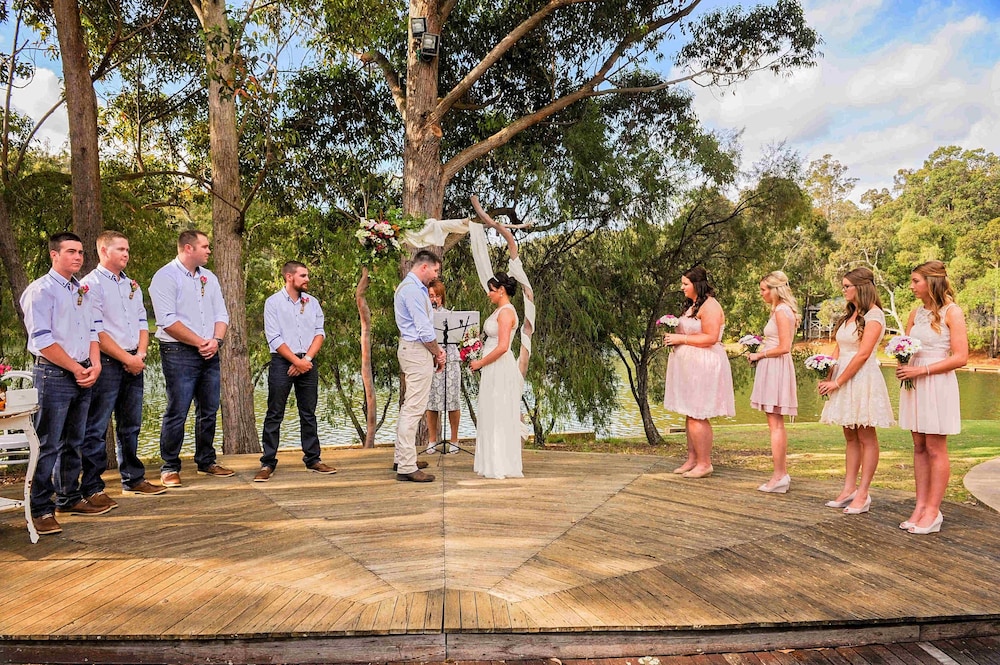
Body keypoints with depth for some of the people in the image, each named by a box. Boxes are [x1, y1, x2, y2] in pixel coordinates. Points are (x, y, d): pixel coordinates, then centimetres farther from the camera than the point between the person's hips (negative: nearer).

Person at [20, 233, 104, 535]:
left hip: (83, 375, 7)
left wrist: (95, 364, 0)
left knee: (73, 443, 15)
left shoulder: (82, 291, 15)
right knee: (48, 446, -4)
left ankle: (69, 498, 25)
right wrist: (77, 369, -11)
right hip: (53, 375, -7)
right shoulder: (41, 290, -8)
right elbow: (42, 340, -14)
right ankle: (41, 510, 3)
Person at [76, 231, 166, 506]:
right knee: (96, 429, -2)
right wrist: (126, 358, -13)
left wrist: (141, 353, -1)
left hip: (133, 364, 7)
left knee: (130, 426, 15)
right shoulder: (92, 284, -7)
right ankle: (91, 488, 4)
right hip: (106, 364, -7)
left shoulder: (132, 285, 16)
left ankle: (133, 479, 24)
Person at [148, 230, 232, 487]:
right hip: (179, 353, -6)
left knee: (209, 412, 11)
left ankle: (206, 462, 23)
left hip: (209, 354, 7)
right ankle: (170, 467, 8)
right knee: (177, 413, -4)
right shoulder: (165, 277, -7)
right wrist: (200, 342, -13)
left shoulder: (209, 278, 14)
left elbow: (221, 314, 12)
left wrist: (215, 340, -7)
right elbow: (168, 321, -15)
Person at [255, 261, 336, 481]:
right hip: (282, 362, -4)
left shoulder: (312, 303, 11)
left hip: (307, 363, 4)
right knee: (274, 415, -2)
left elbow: (319, 333, 5)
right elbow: (274, 339, -7)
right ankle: (268, 463, 3)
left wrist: (306, 359, -8)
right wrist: (296, 361, -11)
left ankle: (313, 459, 15)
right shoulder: (273, 302, -1)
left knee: (308, 414, 8)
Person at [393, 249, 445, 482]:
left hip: (411, 348, 11)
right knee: (414, 408, -10)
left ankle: (402, 458, 25)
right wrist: (438, 354, -7)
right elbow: (424, 329, -19)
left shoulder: (416, 287, 17)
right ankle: (407, 467, -9)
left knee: (409, 406, 16)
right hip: (417, 351, -11)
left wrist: (436, 350, 9)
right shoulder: (413, 290, -17)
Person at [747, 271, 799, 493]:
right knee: (777, 424, 12)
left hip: (776, 368, -10)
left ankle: (779, 475, -3)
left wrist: (759, 355, -9)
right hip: (773, 368, 10)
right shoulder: (781, 310, 16)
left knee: (775, 424, -7)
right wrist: (761, 351, 11)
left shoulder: (781, 311, -14)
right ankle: (782, 473, 18)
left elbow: (784, 348, -20)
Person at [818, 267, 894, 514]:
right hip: (842, 376, 8)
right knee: (850, 437, 11)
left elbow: (862, 354, -16)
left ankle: (863, 494, 2)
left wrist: (838, 382, -14)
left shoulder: (874, 315, -10)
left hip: (862, 378, -8)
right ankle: (849, 489, 16)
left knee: (866, 438, -1)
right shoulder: (849, 315, 15)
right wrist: (827, 377, -1)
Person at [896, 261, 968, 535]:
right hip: (914, 384, 6)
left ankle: (933, 511, 5)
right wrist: (903, 366, -4)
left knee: (935, 448, -1)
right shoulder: (916, 313, 11)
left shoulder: (951, 312, -7)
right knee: (919, 446, 8)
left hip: (938, 384, -6)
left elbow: (960, 357, -12)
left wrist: (922, 370, -18)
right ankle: (920, 506, 13)